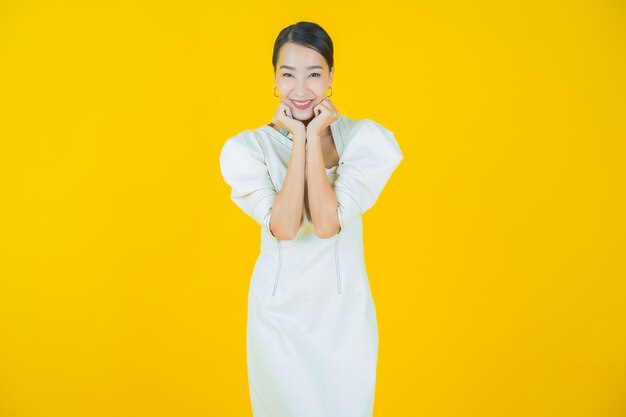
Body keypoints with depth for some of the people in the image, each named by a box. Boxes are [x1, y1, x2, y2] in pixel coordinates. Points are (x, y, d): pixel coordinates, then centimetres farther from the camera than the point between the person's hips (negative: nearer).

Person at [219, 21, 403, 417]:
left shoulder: (363, 138, -9)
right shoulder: (248, 146, -8)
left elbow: (328, 224, -20)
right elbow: (284, 227, -21)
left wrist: (315, 138, -18)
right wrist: (299, 139, -18)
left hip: (344, 310, 1)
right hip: (280, 312, 0)